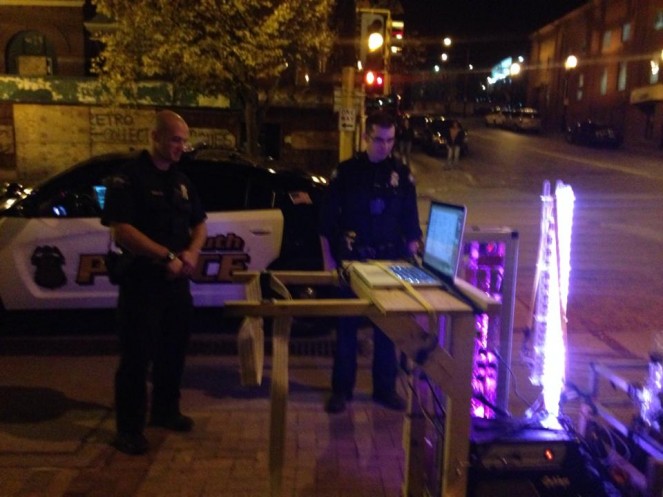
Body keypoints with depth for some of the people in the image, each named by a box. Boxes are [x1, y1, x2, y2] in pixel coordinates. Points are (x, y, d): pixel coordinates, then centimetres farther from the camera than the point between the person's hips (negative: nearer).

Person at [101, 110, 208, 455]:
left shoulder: (181, 181, 12)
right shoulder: (130, 177, -11)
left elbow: (199, 223, 17)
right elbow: (121, 231, -21)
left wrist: (192, 252, -4)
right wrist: (166, 256, -22)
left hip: (176, 279, 7)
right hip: (141, 280, -7)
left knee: (173, 350, 17)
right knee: (137, 356, 0)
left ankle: (165, 410, 34)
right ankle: (128, 428, 12)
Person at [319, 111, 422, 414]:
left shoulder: (402, 174, 2)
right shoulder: (346, 171, -3)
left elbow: (410, 224, 6)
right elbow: (327, 220, -1)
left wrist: (412, 258, 0)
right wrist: (328, 259, -4)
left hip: (389, 261, 2)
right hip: (351, 259, -1)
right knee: (347, 325, 6)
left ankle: (385, 388, 24)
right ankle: (341, 389, 19)